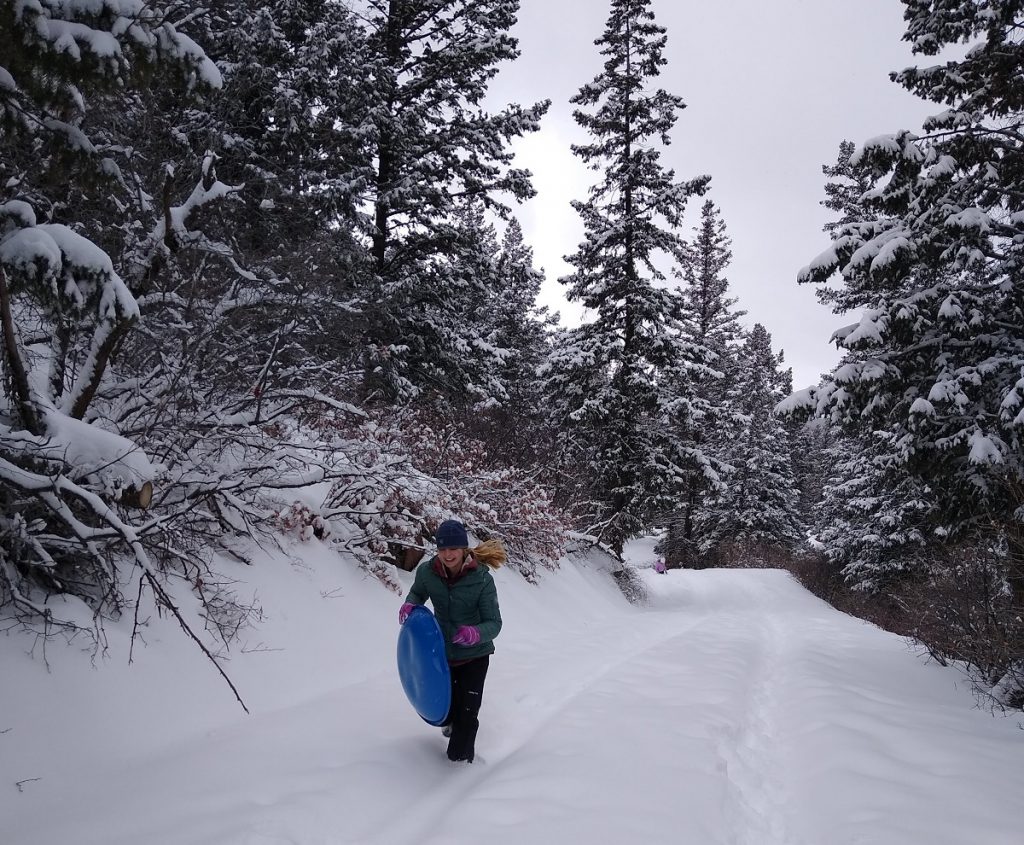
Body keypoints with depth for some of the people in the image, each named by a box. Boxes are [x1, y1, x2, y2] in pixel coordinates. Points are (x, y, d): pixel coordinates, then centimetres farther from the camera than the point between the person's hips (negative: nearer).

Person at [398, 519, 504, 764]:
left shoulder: (482, 579, -24)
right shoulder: (427, 571, -16)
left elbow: (494, 623, -21)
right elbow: (417, 593, 8)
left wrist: (476, 633, -42)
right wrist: (409, 605, -15)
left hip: (474, 655, -4)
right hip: (441, 652, 4)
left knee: (466, 714, -2)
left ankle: (460, 758, 26)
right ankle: (452, 721, 57)